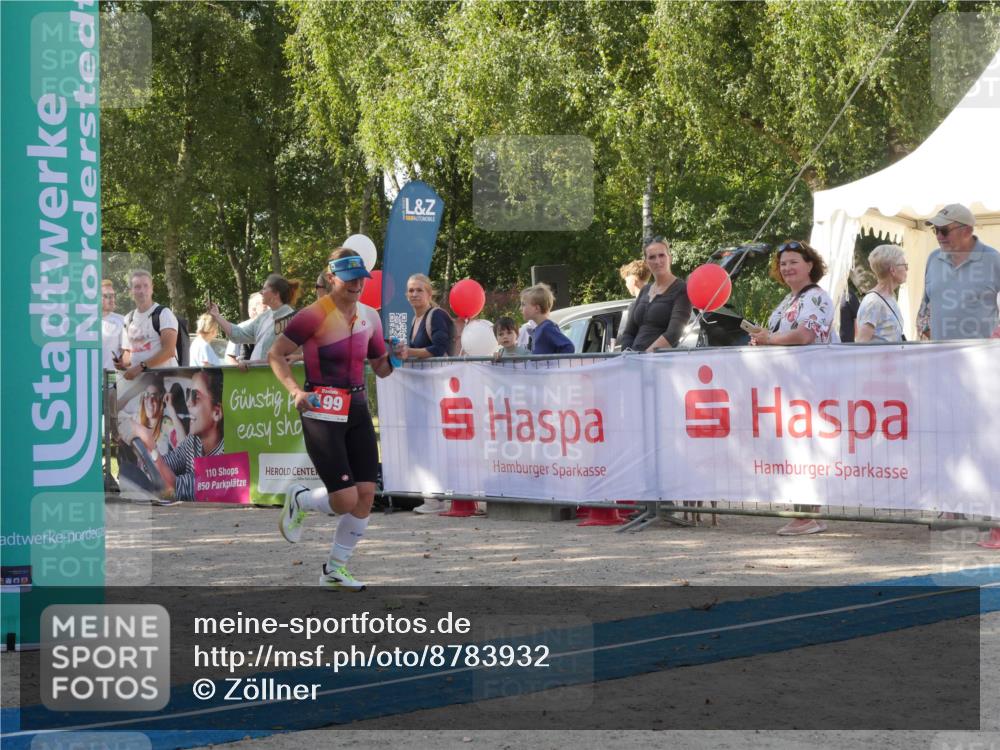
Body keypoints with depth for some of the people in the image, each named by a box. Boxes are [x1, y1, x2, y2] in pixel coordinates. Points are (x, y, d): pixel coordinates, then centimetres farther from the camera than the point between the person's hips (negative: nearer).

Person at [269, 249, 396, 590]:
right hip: (323, 413, -7)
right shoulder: (315, 315, -12)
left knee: (366, 494, 0)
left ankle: (335, 569, 17)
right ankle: (299, 500, 23)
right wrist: (295, 390, -19)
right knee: (346, 500, -12)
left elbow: (381, 368, 19)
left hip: (357, 409, 7)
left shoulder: (369, 317, 9)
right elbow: (276, 354, -6)